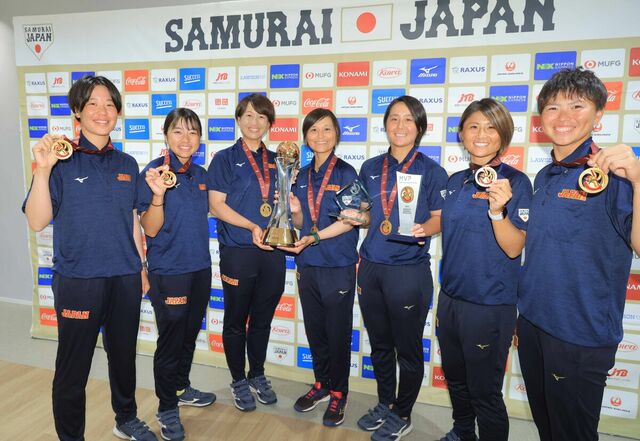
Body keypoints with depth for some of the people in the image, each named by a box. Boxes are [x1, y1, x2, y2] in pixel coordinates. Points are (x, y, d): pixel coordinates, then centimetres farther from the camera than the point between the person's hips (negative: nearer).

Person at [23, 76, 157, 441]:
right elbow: (38, 222, -13)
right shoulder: (62, 160, -6)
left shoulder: (127, 164, 6)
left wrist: (141, 268, 14)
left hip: (125, 278, 4)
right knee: (74, 366, 10)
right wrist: (42, 170, -26)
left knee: (124, 355, 19)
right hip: (78, 279, -4)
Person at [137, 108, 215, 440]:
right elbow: (150, 229, -16)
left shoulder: (201, 174, 6)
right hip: (168, 271, -6)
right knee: (170, 340, 5)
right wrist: (158, 193, -32)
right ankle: (167, 408, 25)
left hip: (200, 267, 6)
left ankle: (182, 389, 40)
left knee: (189, 334, 19)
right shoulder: (153, 172, -13)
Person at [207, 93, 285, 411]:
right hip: (238, 252, -4)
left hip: (272, 252, 4)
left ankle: (258, 376, 34)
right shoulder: (225, 159, 0)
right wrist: (252, 227, -17)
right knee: (236, 320, 9)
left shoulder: (276, 161, 12)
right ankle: (239, 381, 27)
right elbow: (216, 205, -8)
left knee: (262, 319, 15)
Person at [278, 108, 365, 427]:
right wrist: (294, 211, -8)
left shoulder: (345, 172, -6)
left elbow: (351, 220, -12)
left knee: (338, 333, 7)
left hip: (338, 267, -5)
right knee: (314, 331, 15)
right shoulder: (302, 176, 9)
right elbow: (301, 225, 13)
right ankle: (322, 385, 35)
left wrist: (313, 238, -19)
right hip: (307, 266, 5)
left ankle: (338, 394, 25)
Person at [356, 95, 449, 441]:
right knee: (379, 344, 18)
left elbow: (440, 219, -4)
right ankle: (384, 404, 38)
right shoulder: (371, 168, 9)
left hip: (409, 270, -4)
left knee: (407, 348, 9)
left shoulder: (432, 171, -4)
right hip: (371, 267, 5)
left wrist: (424, 228, -23)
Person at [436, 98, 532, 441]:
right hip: (451, 297, 7)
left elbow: (514, 248, -20)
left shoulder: (515, 182, -12)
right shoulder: (455, 182, 6)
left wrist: (497, 209, -34)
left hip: (489, 306, -6)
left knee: (484, 392, 8)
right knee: (455, 380, 24)